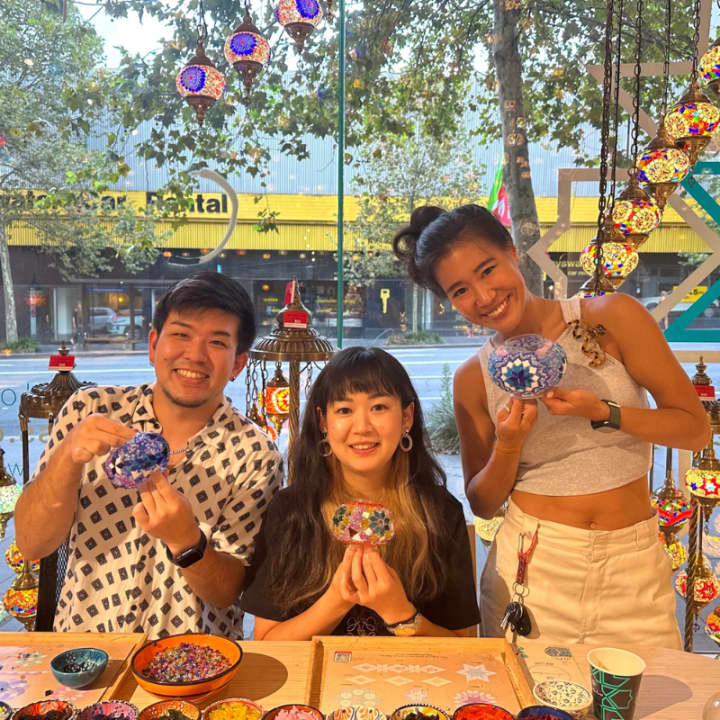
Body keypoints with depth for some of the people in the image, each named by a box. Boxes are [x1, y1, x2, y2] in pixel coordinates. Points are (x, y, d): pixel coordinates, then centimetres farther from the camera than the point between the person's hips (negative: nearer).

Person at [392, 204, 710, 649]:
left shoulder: (612, 317, -6)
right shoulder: (473, 378, -2)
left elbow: (697, 428, -3)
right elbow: (483, 505, 3)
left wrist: (602, 412, -18)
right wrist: (508, 448, -16)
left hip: (633, 563, 0)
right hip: (532, 566, 1)